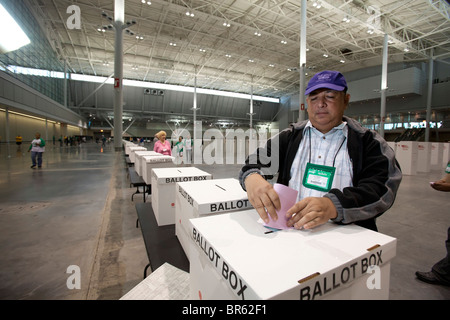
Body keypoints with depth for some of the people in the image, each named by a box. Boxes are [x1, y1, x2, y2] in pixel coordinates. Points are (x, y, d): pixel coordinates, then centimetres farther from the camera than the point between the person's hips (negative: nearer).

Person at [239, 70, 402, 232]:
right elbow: (257, 162, 2)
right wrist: (252, 177, -22)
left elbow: (382, 188, -7)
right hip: (287, 228, 3)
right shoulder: (289, 137, 12)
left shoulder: (368, 141, 6)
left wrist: (332, 206, -26)